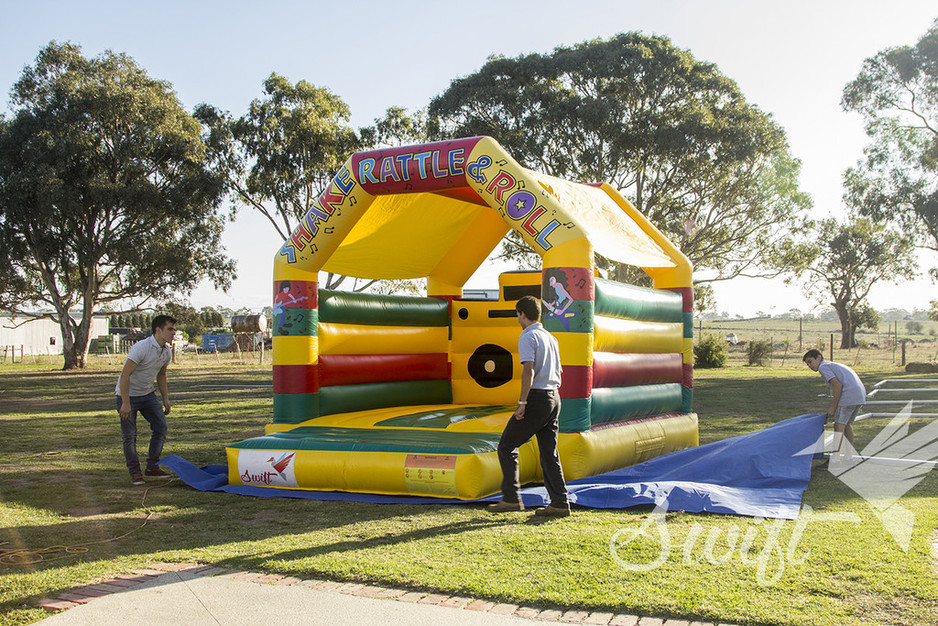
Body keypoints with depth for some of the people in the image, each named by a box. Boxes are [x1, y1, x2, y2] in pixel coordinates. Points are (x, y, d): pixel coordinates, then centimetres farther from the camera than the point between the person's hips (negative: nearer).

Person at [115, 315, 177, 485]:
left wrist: (165, 399, 12)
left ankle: (152, 467, 8)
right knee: (130, 435, -5)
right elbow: (125, 375, -26)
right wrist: (125, 403, -29)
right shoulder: (141, 348, -25)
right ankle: (135, 472, 6)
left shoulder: (167, 351, 0)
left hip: (148, 394, 7)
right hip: (127, 394, -7)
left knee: (160, 426, -2)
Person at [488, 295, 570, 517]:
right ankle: (559, 504, 6)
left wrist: (522, 403, -19)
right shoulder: (551, 337, 17)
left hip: (537, 398, -8)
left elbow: (529, 371, -20)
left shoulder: (528, 337, -10)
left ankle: (511, 498, -1)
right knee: (549, 453, 9)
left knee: (507, 445, 2)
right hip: (554, 398, 8)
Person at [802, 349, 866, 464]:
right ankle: (849, 454, 28)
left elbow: (837, 385, -12)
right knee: (848, 423, 21)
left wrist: (833, 408, -9)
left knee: (839, 424, -8)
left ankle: (836, 457, -12)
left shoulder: (824, 367, 0)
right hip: (861, 394, 9)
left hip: (849, 395, -9)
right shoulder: (834, 365, 29)